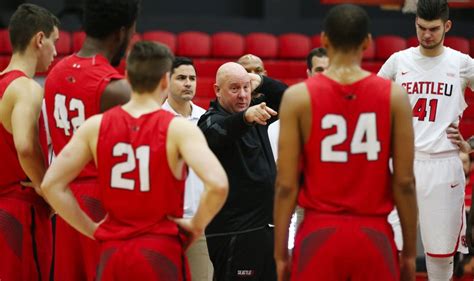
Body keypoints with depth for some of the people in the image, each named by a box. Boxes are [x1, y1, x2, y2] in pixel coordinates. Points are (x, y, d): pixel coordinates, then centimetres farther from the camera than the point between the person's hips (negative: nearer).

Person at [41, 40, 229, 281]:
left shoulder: (96, 126, 2)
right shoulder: (178, 129, -8)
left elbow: (51, 184, 0)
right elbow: (217, 184, -21)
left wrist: (91, 228, 7)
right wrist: (197, 225, -5)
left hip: (112, 252, 3)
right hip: (161, 252, -3)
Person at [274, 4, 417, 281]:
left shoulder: (298, 97, -3)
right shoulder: (394, 96, -1)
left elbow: (286, 185, -4)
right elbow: (405, 182, -2)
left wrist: (281, 253, 3)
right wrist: (410, 251, 6)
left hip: (319, 234, 0)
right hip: (374, 236, 1)